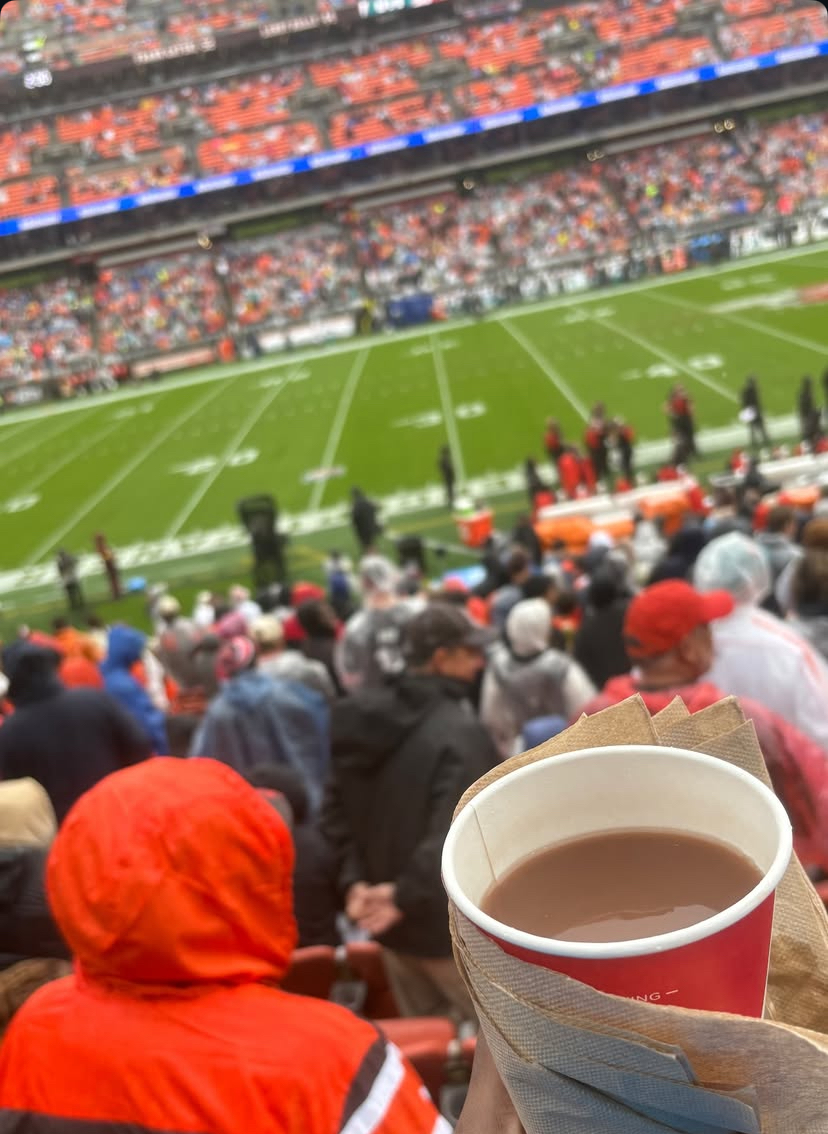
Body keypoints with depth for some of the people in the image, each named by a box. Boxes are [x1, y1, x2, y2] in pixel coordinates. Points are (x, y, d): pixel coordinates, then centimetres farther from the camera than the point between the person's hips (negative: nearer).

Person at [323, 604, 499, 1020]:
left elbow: (336, 809, 9)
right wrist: (407, 894, -23)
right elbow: (455, 833, -31)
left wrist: (353, 877, 1)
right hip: (454, 925, -8)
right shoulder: (459, 731, -22)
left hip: (394, 924, 8)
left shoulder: (370, 715, 4)